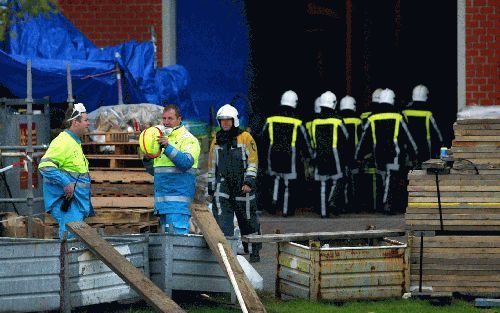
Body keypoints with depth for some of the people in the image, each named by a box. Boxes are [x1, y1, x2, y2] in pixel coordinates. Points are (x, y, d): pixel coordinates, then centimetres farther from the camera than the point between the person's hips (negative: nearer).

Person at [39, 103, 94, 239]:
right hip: (66, 201, -11)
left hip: (77, 200, 11)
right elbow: (45, 165, -26)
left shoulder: (75, 142, 19)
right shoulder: (63, 142, -16)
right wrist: (66, 183, -26)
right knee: (71, 237, -15)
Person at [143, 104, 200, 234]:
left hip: (178, 194, -8)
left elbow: (186, 162, -20)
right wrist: (147, 159, 3)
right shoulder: (161, 139, 21)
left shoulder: (188, 139, -3)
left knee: (177, 233, -15)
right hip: (162, 198, 8)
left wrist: (168, 147, -27)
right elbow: (153, 171, 24)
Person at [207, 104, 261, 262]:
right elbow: (212, 165, 20)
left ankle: (254, 251, 18)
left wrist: (249, 181, -14)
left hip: (242, 187, -3)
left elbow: (253, 161, -4)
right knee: (222, 220, -10)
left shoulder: (245, 138, 0)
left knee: (248, 220, 6)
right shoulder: (217, 141, 13)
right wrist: (211, 187, 16)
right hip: (223, 187, 3)